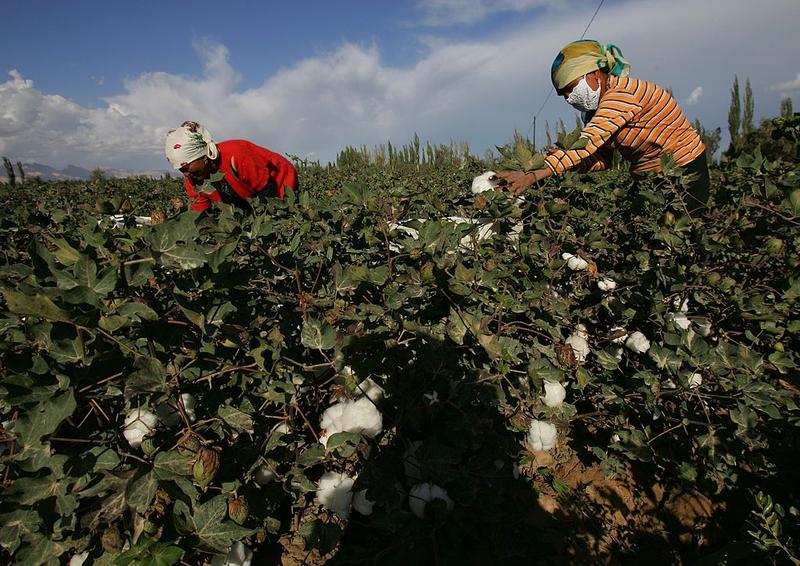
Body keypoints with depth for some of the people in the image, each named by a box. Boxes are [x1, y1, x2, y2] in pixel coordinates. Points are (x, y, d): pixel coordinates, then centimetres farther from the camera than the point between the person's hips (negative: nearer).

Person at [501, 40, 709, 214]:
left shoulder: (622, 93, -23)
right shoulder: (596, 111, 4)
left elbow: (587, 142, -37)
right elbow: (600, 159, -7)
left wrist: (534, 175, -47)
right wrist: (561, 159, -26)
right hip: (648, 176, 8)